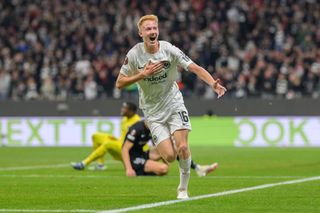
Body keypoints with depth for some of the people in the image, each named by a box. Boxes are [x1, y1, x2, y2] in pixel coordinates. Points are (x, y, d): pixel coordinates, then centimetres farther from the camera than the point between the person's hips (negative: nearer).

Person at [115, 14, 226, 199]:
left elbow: (195, 68, -18)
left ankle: (183, 189, 6)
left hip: (173, 102, 0)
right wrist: (142, 75, -20)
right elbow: (119, 83, -6)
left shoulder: (169, 50, -12)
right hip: (152, 110, 0)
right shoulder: (134, 55, -11)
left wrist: (213, 84, -35)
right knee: (170, 156, -11)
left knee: (183, 147, -17)